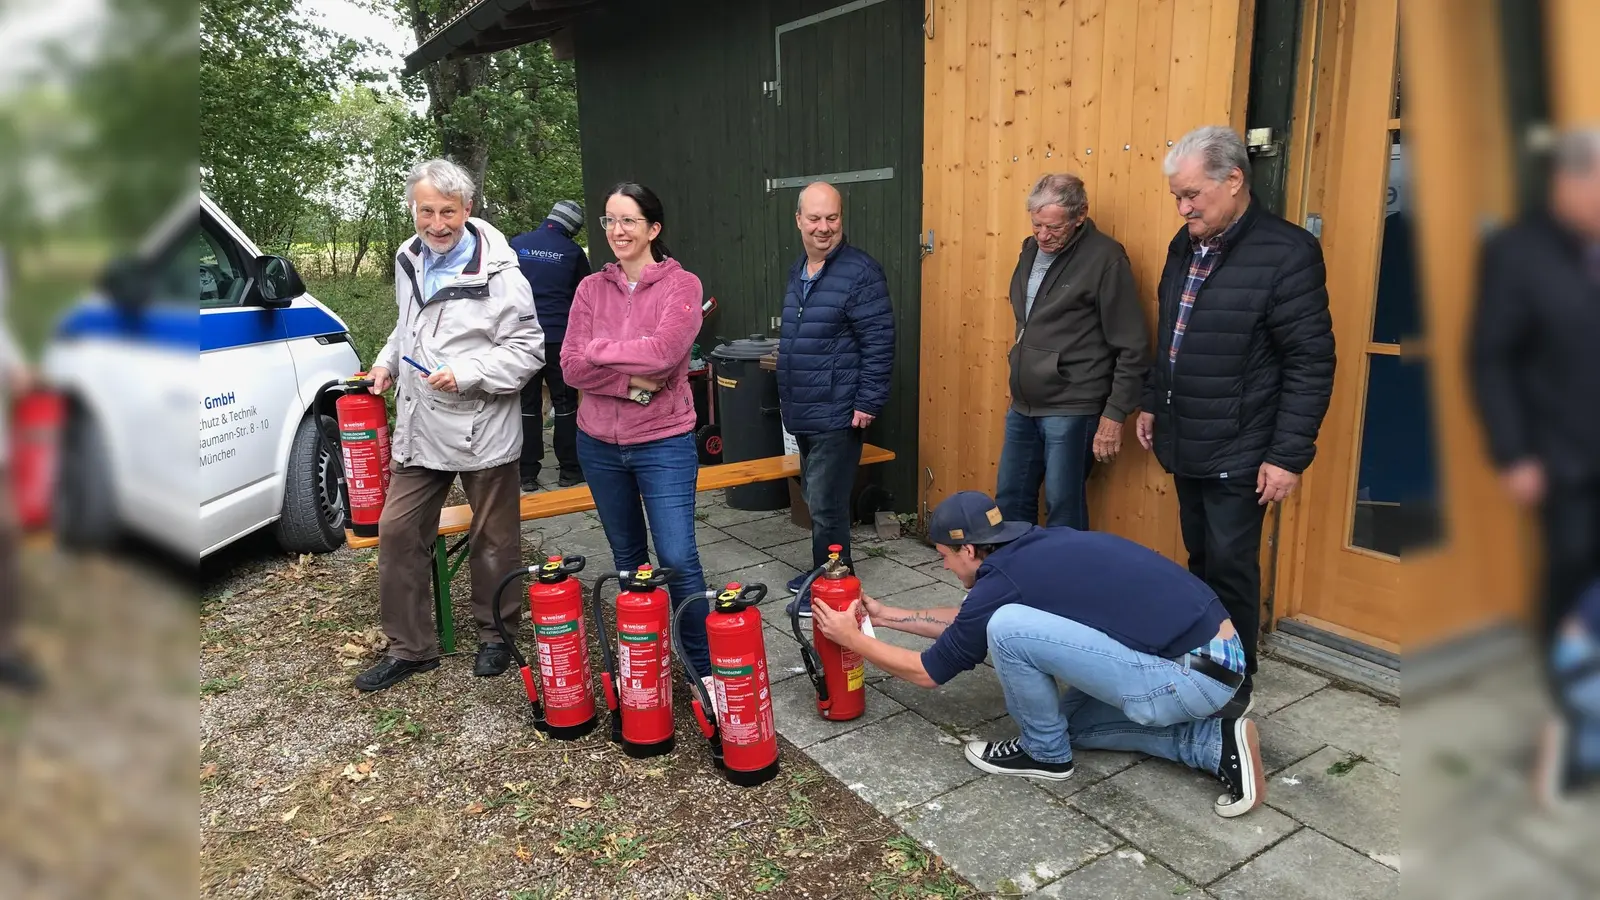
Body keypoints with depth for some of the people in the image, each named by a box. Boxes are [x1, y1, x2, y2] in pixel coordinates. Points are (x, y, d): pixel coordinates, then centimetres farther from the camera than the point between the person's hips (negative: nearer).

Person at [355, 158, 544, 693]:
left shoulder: (497, 272, -14)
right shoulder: (408, 261, 9)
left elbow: (527, 350, -14)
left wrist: (466, 374, -23)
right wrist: (388, 362, 12)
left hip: (482, 432, -6)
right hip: (418, 428, 6)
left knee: (494, 539, 8)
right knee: (398, 532, 7)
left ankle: (496, 636, 29)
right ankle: (410, 647, 21)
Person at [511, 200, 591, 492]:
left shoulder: (516, 245, 4)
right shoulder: (573, 252, 0)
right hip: (560, 338, -2)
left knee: (528, 405, 7)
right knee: (565, 404, 8)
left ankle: (528, 474, 8)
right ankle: (569, 470, 10)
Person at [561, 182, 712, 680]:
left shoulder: (681, 285, -7)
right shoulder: (591, 288, 5)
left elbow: (663, 353, -22)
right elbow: (571, 366, -4)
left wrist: (598, 350, -11)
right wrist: (631, 380, -18)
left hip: (663, 443, -4)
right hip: (600, 443, 4)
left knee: (678, 559, -6)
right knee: (627, 557, 16)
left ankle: (704, 669, 10)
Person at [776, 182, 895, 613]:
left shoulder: (860, 271, -13)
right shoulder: (798, 271, 12)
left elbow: (879, 343, -15)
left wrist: (869, 402, -17)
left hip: (837, 414, -8)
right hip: (803, 413, 8)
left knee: (826, 505, -5)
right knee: (816, 500, 18)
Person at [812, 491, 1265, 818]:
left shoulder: (1002, 581, -12)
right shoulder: (1037, 546, 12)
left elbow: (926, 671, 3)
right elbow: (968, 619, 29)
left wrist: (851, 638, 16)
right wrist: (888, 615, 34)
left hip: (1190, 677, -10)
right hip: (1213, 656, 10)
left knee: (1007, 627, -16)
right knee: (1070, 719, 26)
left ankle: (1044, 753, 8)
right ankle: (1216, 742, 11)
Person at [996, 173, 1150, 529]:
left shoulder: (1105, 258, -14)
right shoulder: (1031, 249, 7)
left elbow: (1132, 348, -13)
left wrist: (1115, 414, -14)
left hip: (1071, 411, -7)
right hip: (1022, 406, 7)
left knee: (1063, 512, 2)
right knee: (1009, 501, 15)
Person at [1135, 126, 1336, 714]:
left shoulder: (1286, 252, -15)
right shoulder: (1187, 244, 8)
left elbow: (1310, 363, -16)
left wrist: (1288, 455, -17)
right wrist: (1152, 402, 20)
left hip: (1238, 453, -7)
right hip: (1185, 442, 7)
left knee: (1230, 567, 2)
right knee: (1199, 560, 17)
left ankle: (1236, 683, 19)